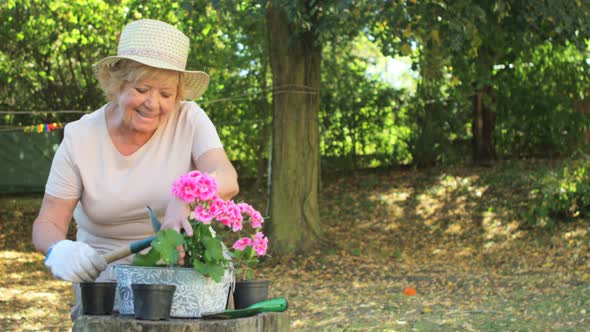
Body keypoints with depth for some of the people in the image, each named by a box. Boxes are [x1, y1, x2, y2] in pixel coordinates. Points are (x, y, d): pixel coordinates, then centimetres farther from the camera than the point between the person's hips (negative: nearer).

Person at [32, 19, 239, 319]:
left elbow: (227, 181, -25)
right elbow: (47, 225, -6)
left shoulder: (189, 120, -8)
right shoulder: (79, 139, -7)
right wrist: (58, 250, -31)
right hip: (106, 269, 0)